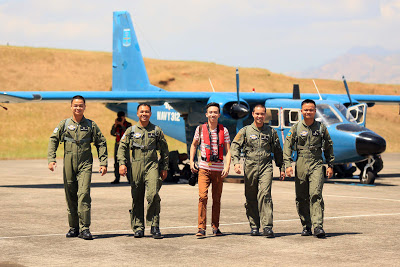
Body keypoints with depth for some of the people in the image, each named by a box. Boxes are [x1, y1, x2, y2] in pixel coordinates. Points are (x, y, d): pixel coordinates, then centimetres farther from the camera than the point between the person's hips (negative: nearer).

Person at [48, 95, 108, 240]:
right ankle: (73, 227, 18)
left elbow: (101, 143, 11)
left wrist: (103, 163, 5)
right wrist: (51, 159, -9)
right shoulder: (64, 124, 6)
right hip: (68, 165, 2)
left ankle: (84, 228, -12)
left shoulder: (91, 125, 6)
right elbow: (53, 140, 3)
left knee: (84, 194, -14)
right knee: (70, 197, 7)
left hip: (85, 165, -2)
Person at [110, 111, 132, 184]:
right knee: (116, 162, 3)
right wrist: (115, 125, -12)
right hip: (117, 144, 5)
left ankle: (130, 178, -7)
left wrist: (122, 125, -20)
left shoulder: (128, 124, -1)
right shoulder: (115, 125, 10)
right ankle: (117, 179, 7)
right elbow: (112, 133, -3)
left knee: (126, 161, -9)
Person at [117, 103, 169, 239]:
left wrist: (164, 168, 11)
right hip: (136, 166, 1)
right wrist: (122, 163, -5)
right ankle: (138, 227, 13)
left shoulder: (157, 130, 9)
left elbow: (164, 150, 15)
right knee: (137, 198, 4)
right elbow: (122, 147, 9)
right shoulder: (131, 130, 10)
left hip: (152, 165, -1)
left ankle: (154, 226, -10)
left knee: (153, 195, -16)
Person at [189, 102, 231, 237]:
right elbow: (194, 145, 18)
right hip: (204, 168, -1)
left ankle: (215, 227, 20)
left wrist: (227, 167, -9)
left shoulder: (224, 130, 3)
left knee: (217, 199, 7)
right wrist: (191, 161, 8)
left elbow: (228, 150, 3)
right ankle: (201, 228, -14)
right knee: (203, 196, -15)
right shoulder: (200, 129, 3)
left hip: (218, 169, 1)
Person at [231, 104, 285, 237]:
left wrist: (282, 168, 17)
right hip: (250, 167, 1)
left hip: (266, 167, -1)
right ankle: (254, 225, 17)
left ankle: (267, 226, -19)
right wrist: (236, 162, -13)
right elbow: (235, 146, 2)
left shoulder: (271, 131, 12)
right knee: (251, 198, 5)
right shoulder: (245, 131, 8)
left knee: (265, 195, -15)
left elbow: (277, 151, 19)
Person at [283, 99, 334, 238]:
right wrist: (288, 165, -8)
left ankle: (318, 226, -18)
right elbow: (287, 146, 2)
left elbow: (328, 147, 15)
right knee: (302, 198, 5)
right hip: (300, 166, 1)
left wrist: (330, 165, 12)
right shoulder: (296, 128, 4)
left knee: (316, 194, -15)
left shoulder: (321, 127, 6)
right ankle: (306, 226, 16)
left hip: (316, 165, -1)